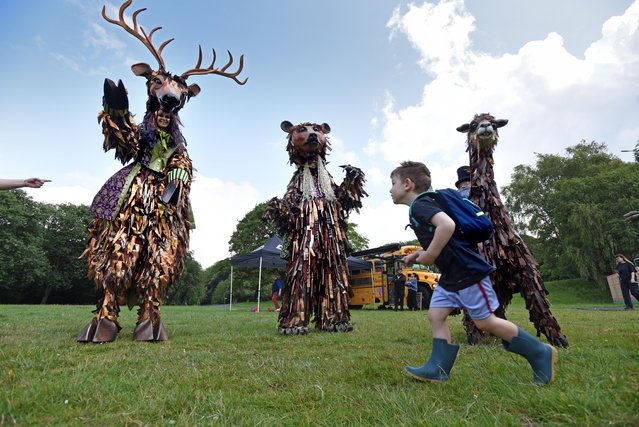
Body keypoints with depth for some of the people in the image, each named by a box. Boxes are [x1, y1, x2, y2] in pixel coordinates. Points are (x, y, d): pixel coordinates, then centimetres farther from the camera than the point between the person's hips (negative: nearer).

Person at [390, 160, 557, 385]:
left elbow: (447, 224, -37)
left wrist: (430, 255, -25)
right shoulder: (420, 207, 14)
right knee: (435, 315, 6)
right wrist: (420, 254, 13)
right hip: (451, 275, 10)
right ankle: (438, 369, 13)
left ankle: (540, 353, 21)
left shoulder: (420, 205, -18)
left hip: (468, 271, -10)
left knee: (485, 322, 3)